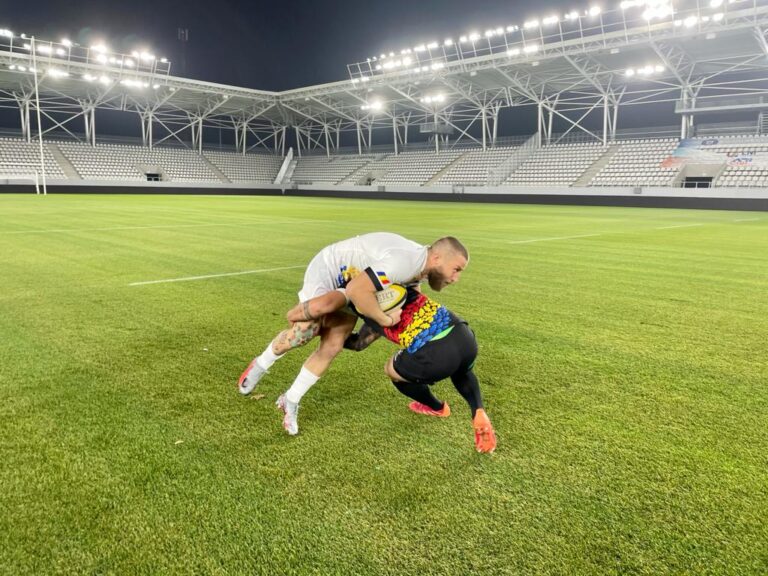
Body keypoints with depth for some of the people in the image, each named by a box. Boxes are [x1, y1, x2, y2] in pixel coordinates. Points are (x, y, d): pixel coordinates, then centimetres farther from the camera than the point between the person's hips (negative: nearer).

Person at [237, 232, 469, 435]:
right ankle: (260, 366, 16)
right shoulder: (403, 262, -40)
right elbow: (358, 291, -47)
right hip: (328, 268, -8)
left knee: (332, 348, -3)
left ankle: (291, 401, 11)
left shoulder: (423, 267, -9)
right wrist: (385, 320, -34)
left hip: (351, 281, 8)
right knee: (304, 331, -16)